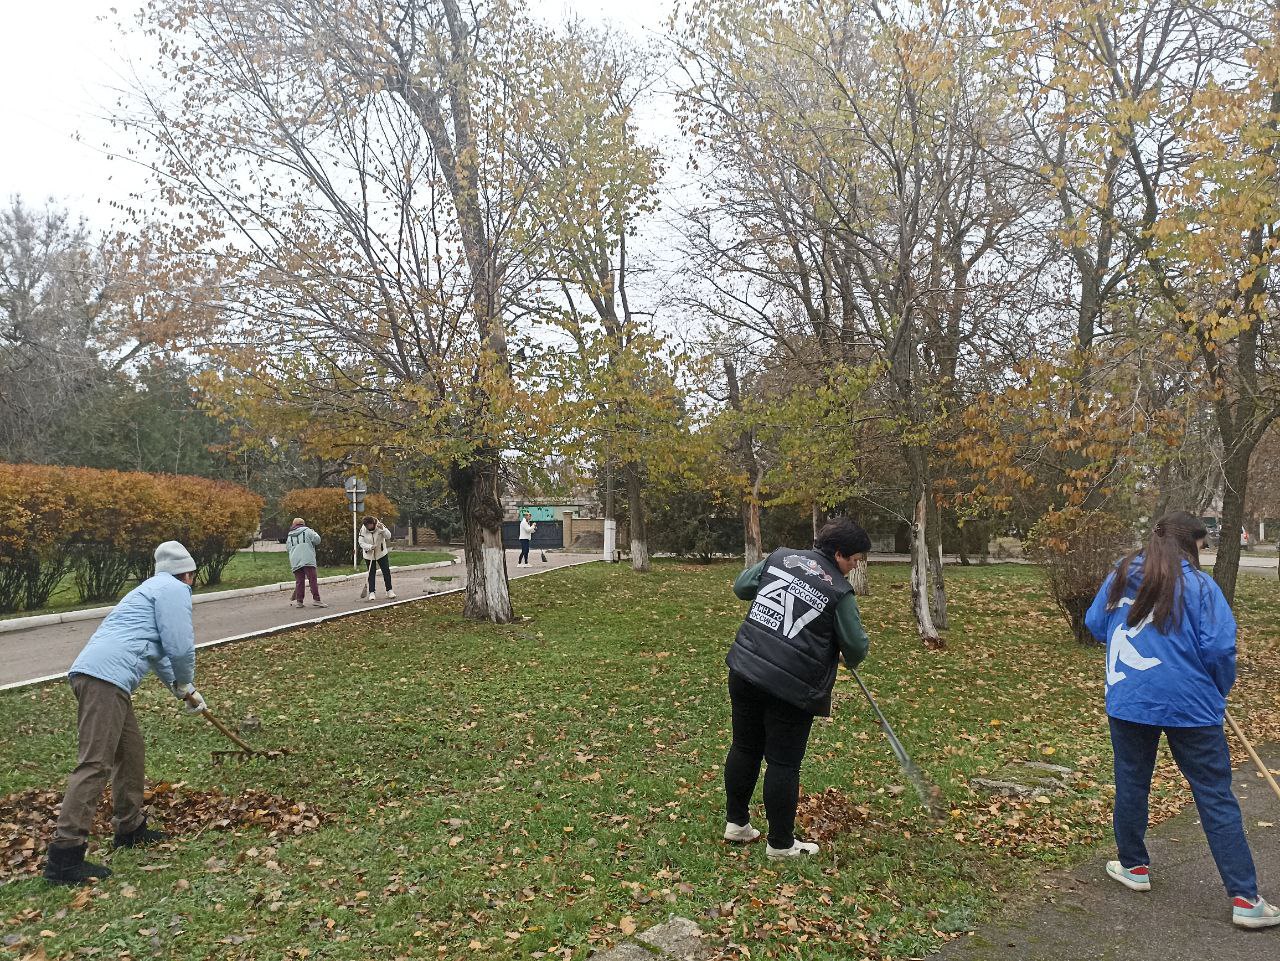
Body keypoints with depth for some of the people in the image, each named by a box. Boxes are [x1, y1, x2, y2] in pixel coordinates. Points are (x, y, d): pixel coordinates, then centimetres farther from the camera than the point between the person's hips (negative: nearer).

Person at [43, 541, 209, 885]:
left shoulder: (153, 589, 29)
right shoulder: (175, 589, -1)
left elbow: (158, 650, 39)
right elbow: (180, 647, -10)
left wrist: (183, 691, 44)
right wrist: (187, 684, 10)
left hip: (91, 673, 10)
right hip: (106, 677, -10)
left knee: (130, 750, 19)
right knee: (95, 764, -11)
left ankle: (130, 828, 29)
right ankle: (64, 857, -11)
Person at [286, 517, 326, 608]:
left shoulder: (289, 537, 19)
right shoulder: (307, 531, 4)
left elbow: (289, 549, 23)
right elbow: (317, 540, 3)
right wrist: (314, 533, 22)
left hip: (295, 562, 5)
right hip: (308, 560, -4)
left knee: (299, 581, 7)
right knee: (312, 579, -5)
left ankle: (299, 601, 4)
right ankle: (316, 599, -11)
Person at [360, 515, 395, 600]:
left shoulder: (380, 526, -15)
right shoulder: (363, 530, -13)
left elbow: (388, 536, -22)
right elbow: (361, 543, -10)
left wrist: (382, 529, -37)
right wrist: (370, 547, -26)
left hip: (381, 553, 0)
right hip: (369, 554, 0)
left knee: (386, 571, -1)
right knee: (371, 573, 3)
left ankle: (389, 590, 9)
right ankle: (371, 593, 9)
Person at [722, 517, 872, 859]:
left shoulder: (780, 556, 5)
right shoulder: (839, 591, -9)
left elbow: (741, 586, 15)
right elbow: (856, 645, -3)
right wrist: (853, 658, 20)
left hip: (744, 670, 6)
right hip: (790, 688, -6)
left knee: (744, 748, 18)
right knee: (783, 764, 7)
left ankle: (736, 822, 31)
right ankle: (780, 844, 20)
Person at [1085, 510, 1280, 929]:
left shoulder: (1119, 577, 4)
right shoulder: (1199, 585, -10)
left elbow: (1095, 625, 14)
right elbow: (1219, 646, -14)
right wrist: (1221, 689, 5)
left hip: (1127, 701, 4)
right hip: (1190, 705, -3)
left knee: (1131, 784, 17)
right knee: (1216, 798, 5)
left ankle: (1133, 866, 30)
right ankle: (1245, 898, 9)